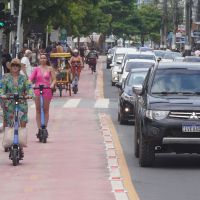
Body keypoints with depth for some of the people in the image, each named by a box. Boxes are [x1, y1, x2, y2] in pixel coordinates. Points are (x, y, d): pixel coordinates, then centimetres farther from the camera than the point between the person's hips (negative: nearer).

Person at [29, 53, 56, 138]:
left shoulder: (50, 69, 5)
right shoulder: (36, 69, 7)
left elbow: (54, 79, 1)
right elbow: (31, 79, 1)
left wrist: (52, 84, -19)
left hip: (47, 90, -1)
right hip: (37, 90, 1)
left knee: (46, 110, 2)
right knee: (38, 110, 0)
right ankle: (39, 129, 1)